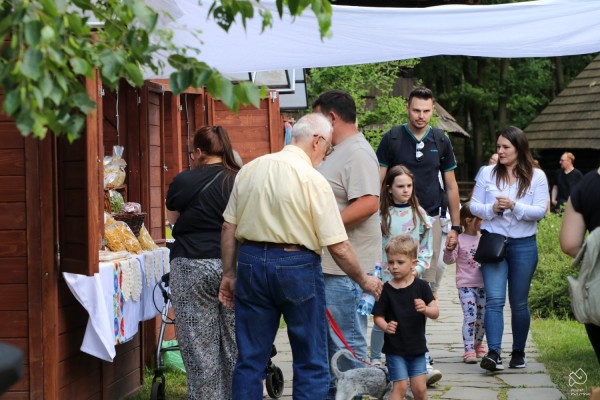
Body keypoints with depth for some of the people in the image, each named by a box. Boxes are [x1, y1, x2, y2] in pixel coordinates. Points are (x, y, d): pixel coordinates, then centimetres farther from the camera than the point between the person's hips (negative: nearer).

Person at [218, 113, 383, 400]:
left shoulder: (249, 170, 5)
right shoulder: (314, 181, -10)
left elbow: (228, 228, 8)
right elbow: (338, 247, -10)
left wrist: (229, 274, 17)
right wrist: (364, 281, 4)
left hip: (250, 262, 5)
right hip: (296, 267, -5)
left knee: (250, 359, 12)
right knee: (311, 364, 7)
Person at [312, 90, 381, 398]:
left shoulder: (357, 153, -15)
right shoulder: (339, 152, 18)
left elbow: (368, 203, -27)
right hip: (328, 265, 11)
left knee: (346, 341, -3)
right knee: (327, 338, 18)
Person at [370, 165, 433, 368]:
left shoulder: (419, 214, 6)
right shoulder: (381, 214, 1)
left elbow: (426, 248, 7)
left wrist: (418, 269, -6)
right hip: (386, 278, -1)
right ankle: (375, 361, 17)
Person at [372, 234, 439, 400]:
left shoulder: (421, 286, -2)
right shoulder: (386, 290, -5)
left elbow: (435, 313, -6)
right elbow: (378, 316, -3)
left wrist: (425, 309, -28)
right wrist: (386, 326, -24)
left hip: (417, 347, 2)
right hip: (395, 349, -2)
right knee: (400, 387, -5)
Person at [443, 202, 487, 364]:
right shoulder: (459, 239, -5)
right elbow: (449, 260, -8)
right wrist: (449, 249, -25)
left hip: (483, 285, 5)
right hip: (466, 285, -5)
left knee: (483, 317, 11)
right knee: (470, 316, -14)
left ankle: (478, 344, 32)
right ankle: (469, 350, -13)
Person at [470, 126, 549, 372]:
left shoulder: (536, 176, 1)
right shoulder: (488, 173, 6)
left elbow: (540, 211, -6)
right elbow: (474, 206, 5)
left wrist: (514, 206, -20)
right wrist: (492, 208, -14)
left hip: (524, 245, 0)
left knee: (519, 303, 9)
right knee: (494, 299, -13)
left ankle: (518, 352, 23)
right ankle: (494, 353, -20)